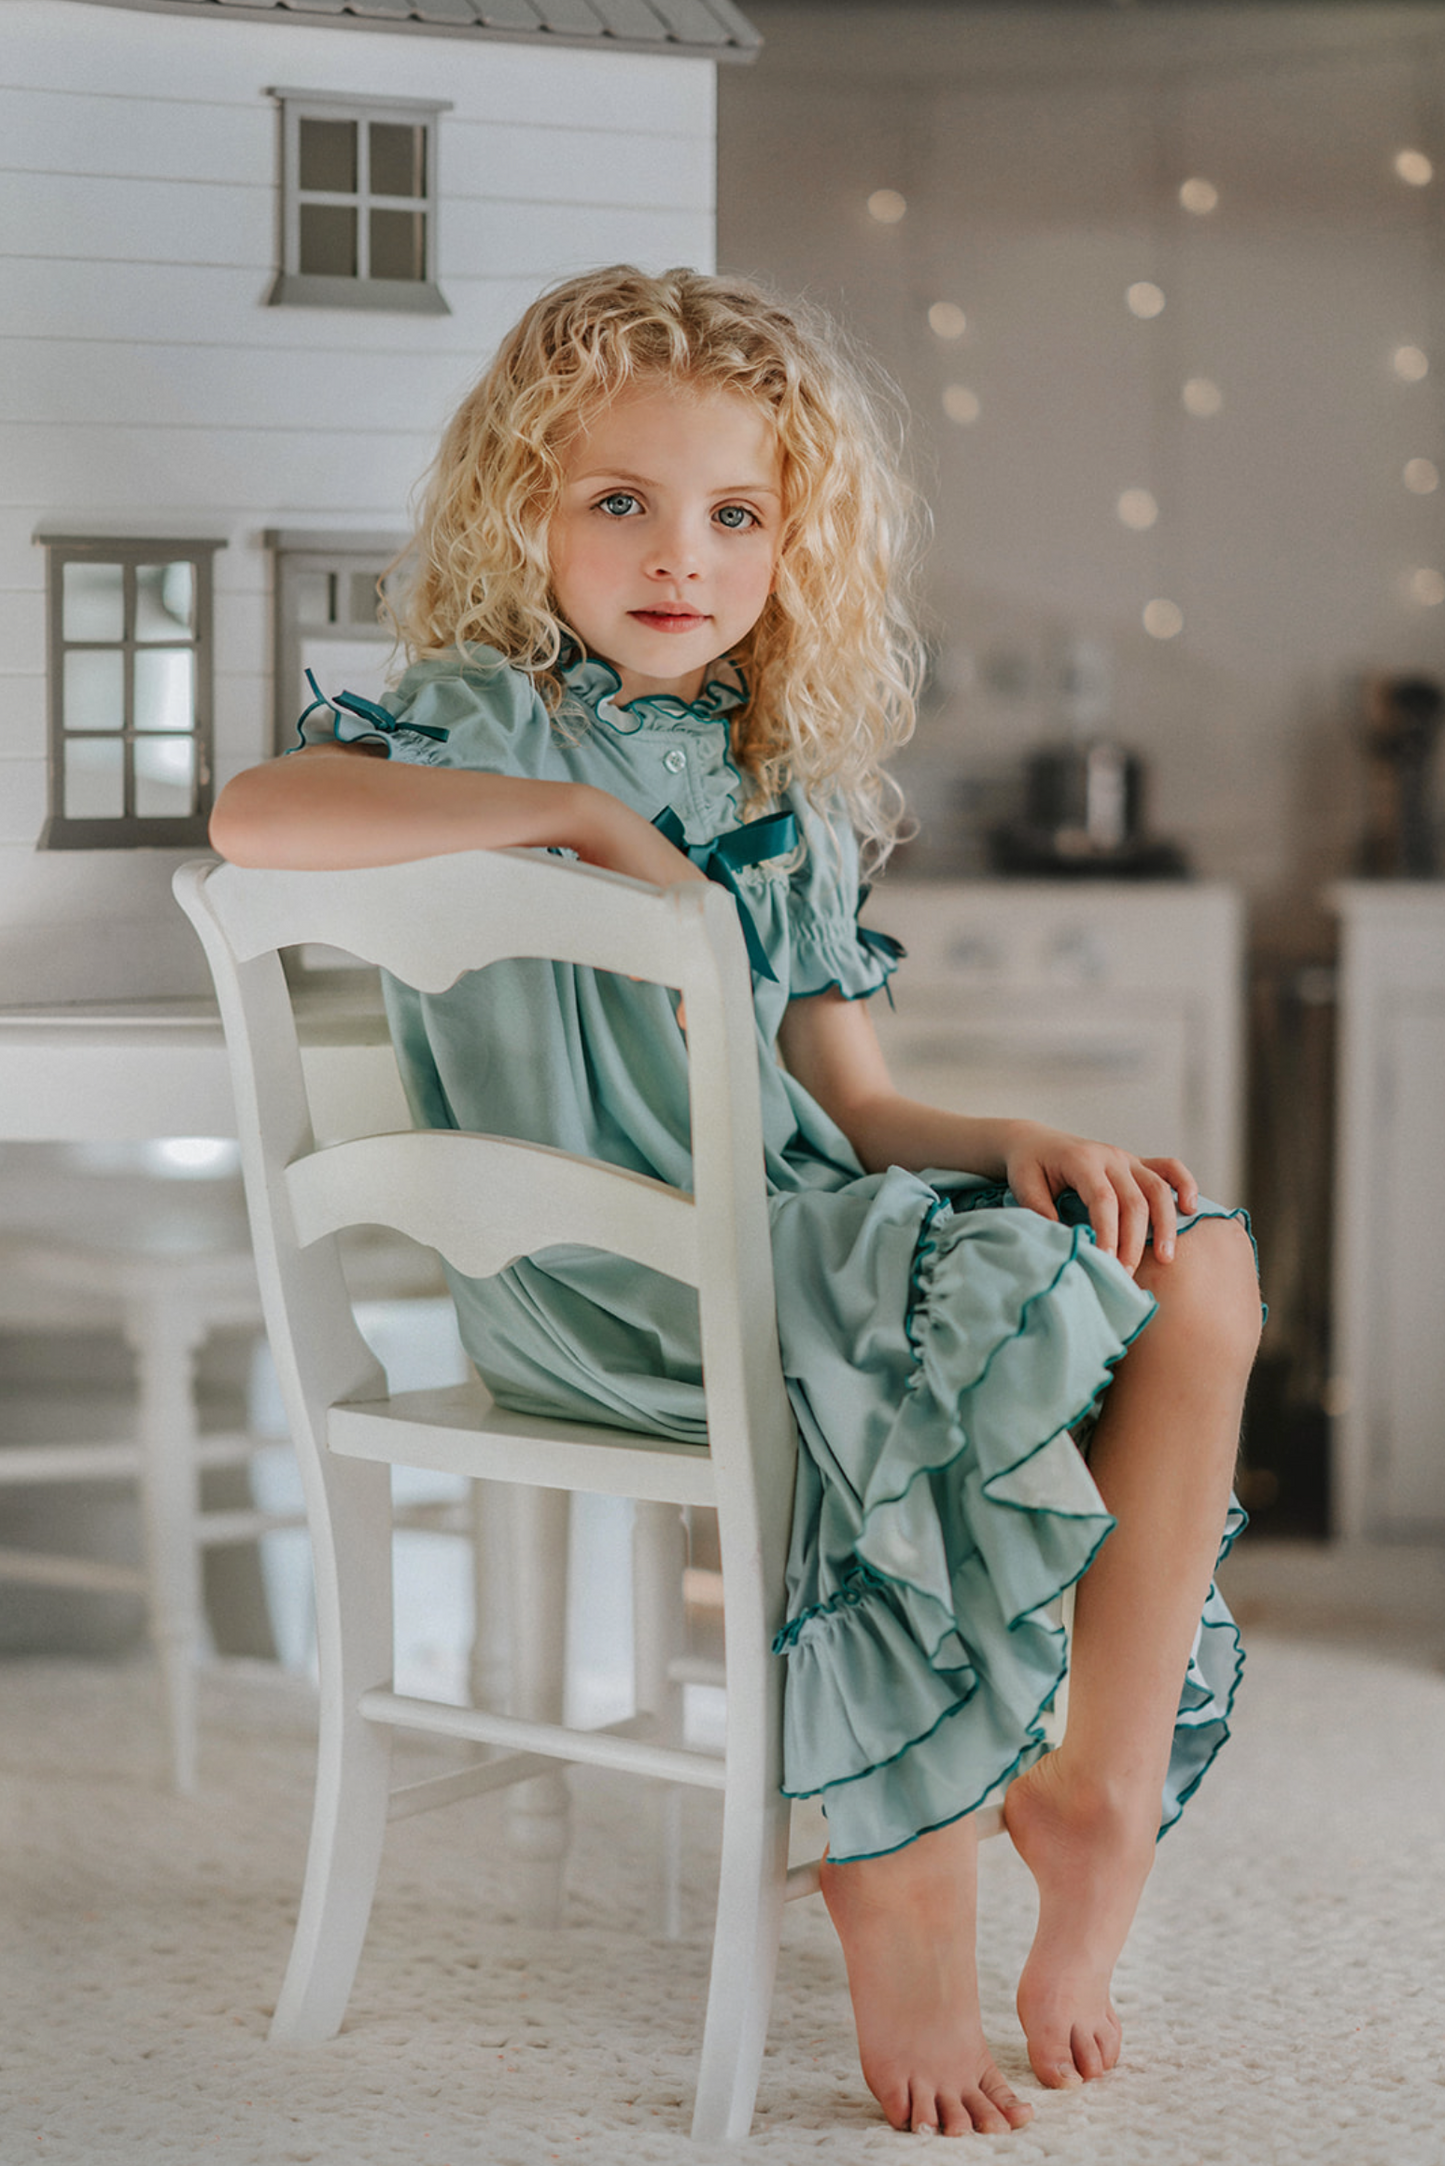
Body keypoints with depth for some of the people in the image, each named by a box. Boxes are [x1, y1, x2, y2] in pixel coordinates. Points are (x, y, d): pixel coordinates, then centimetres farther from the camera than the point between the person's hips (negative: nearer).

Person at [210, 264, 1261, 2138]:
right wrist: (581, 813, -20)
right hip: (595, 1269, -7)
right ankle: (900, 1879, -15)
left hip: (788, 1224, 7)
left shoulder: (792, 789, 17)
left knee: (1198, 1270, -12)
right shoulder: (484, 718, -2)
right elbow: (252, 817, -24)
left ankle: (1105, 1787, -11)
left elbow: (851, 1101, 13)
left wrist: (1017, 1141, -9)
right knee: (946, 1336, -29)